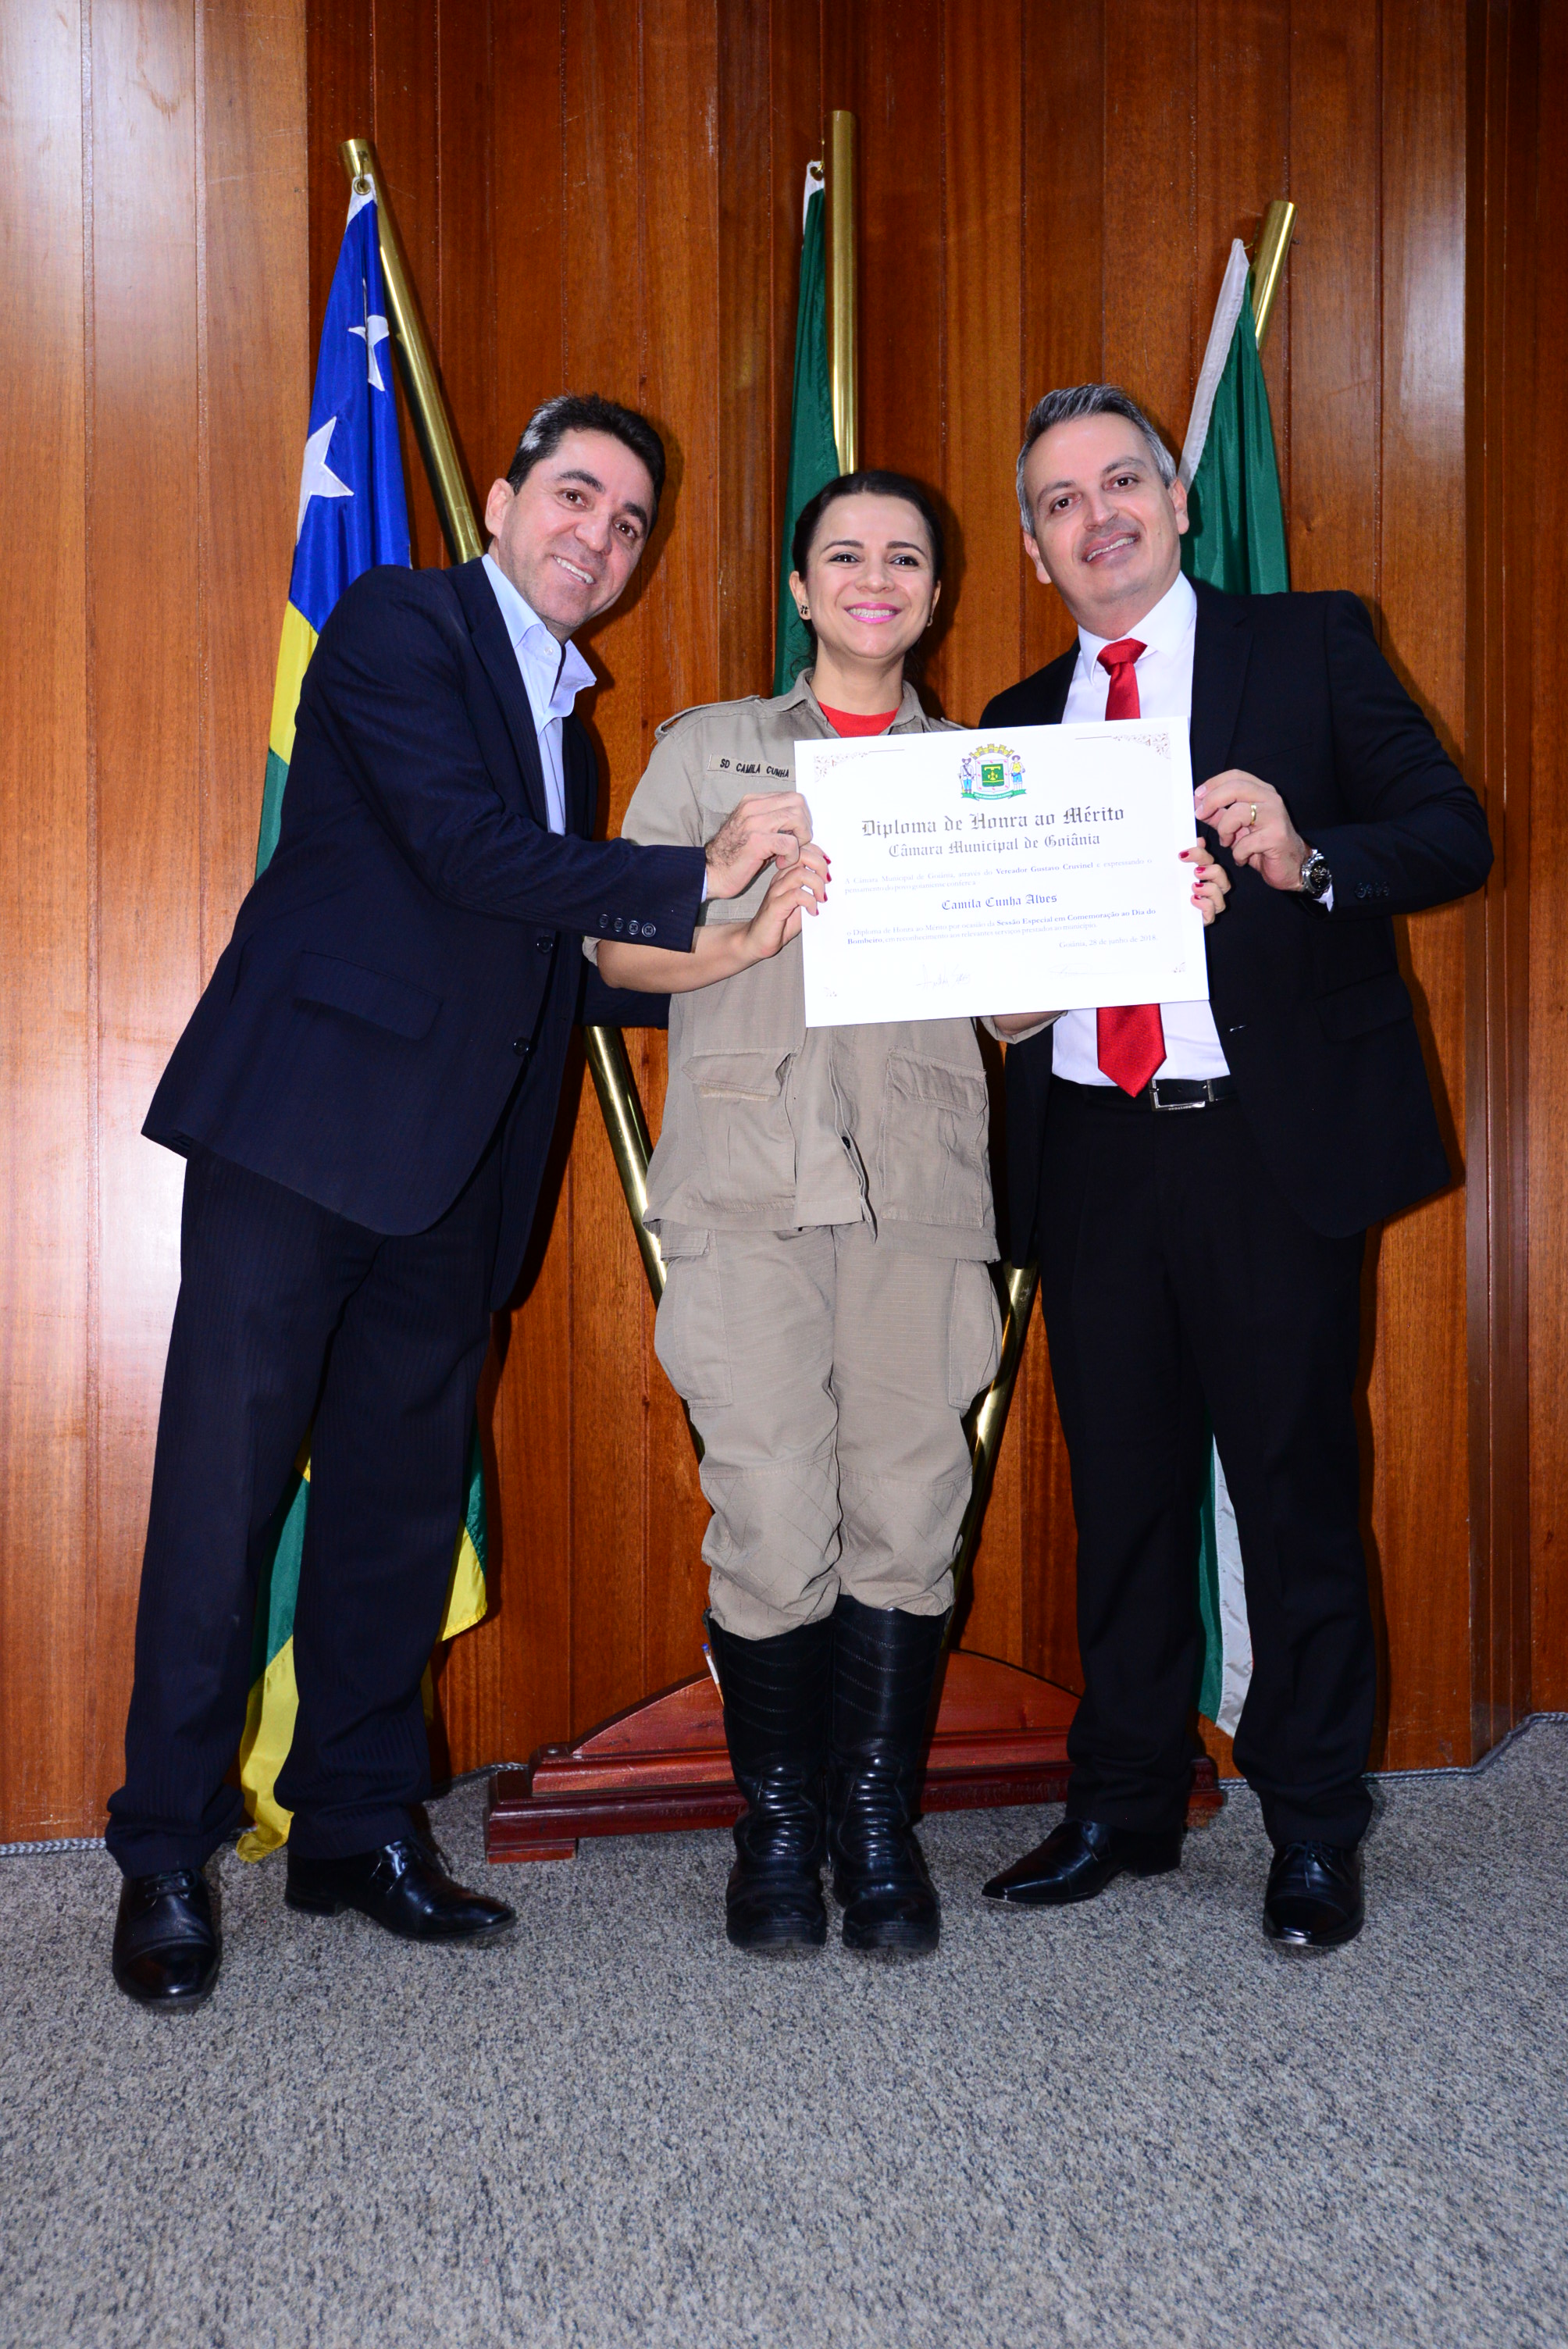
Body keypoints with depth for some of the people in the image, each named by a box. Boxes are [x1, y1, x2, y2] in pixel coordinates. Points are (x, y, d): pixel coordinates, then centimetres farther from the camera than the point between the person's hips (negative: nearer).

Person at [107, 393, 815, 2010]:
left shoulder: (569, 721, 22)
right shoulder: (399, 624, -1)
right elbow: (464, 847, -15)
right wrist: (695, 878, -14)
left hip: (451, 1159, 7)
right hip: (307, 1119, -7)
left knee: (400, 1497, 10)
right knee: (224, 1484, -3)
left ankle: (356, 1829, 22)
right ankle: (164, 1861, 8)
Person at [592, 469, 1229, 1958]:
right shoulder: (707, 749, 18)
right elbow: (614, 947, 10)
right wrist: (746, 935, -8)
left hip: (919, 1182, 2)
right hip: (748, 1177, -1)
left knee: (907, 1513, -2)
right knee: (773, 1524, -6)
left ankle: (879, 1821, 14)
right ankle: (778, 1823, 13)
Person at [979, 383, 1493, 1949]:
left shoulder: (1312, 649, 6)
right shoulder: (1020, 723, 17)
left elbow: (1454, 833, -3)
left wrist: (1307, 858, -20)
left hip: (1273, 1143, -3)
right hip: (1090, 1154, 4)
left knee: (1294, 1485, 2)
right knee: (1121, 1492, 10)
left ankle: (1313, 1830, 17)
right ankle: (1123, 1806, 24)